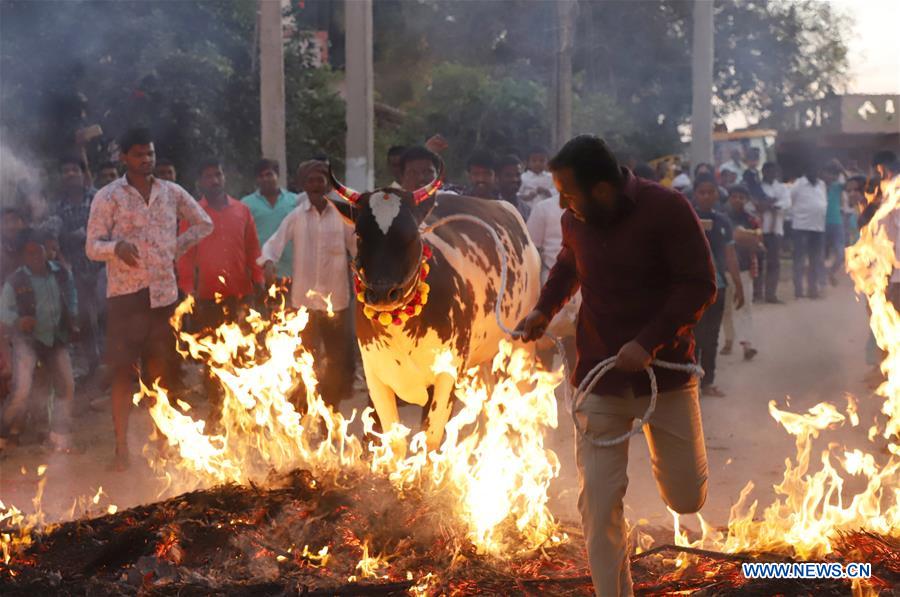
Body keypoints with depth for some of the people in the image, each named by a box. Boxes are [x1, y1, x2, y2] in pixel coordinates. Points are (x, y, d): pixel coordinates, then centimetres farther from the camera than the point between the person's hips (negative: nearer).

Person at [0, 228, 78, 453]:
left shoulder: (61, 274, -1)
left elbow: (72, 297, 17)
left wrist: (72, 318, 4)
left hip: (56, 338, 4)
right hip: (27, 339, -4)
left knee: (66, 387, 1)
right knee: (22, 390, -16)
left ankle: (61, 439, 13)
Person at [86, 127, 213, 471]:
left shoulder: (172, 193, 7)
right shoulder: (108, 197, -2)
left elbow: (204, 224, 20)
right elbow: (93, 246, -5)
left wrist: (177, 249, 8)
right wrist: (116, 246, -26)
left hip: (164, 293, 3)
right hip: (125, 294, -3)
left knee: (159, 369, 9)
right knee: (123, 371, -4)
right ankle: (121, 447, 0)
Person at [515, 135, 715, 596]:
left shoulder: (666, 209, -16)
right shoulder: (575, 222, -1)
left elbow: (700, 286, -16)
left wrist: (649, 343, -25)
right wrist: (545, 308, 4)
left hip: (665, 371, -2)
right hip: (601, 378, 3)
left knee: (687, 499, 8)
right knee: (598, 501, -5)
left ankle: (661, 446, 43)